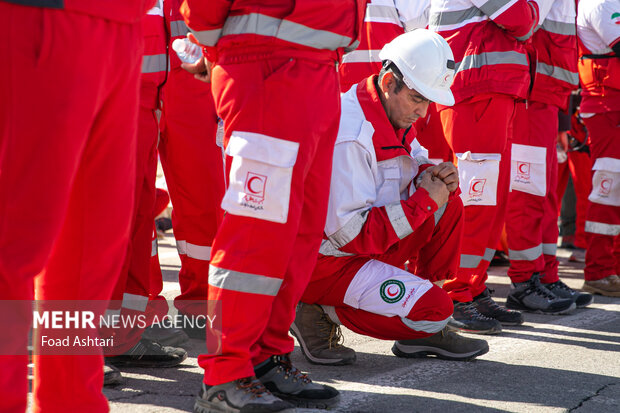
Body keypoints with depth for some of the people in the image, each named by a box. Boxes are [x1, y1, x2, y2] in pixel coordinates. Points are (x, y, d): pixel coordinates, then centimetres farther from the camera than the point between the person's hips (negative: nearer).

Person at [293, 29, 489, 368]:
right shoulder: (349, 137, -27)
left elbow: (415, 163, 20)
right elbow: (352, 234, -27)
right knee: (435, 308, -19)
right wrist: (425, 200, -21)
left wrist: (436, 176, -6)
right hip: (326, 260, -9)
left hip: (368, 244, 9)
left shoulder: (394, 112, 2)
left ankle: (422, 328, 5)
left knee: (449, 205, 1)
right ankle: (325, 313, -5)